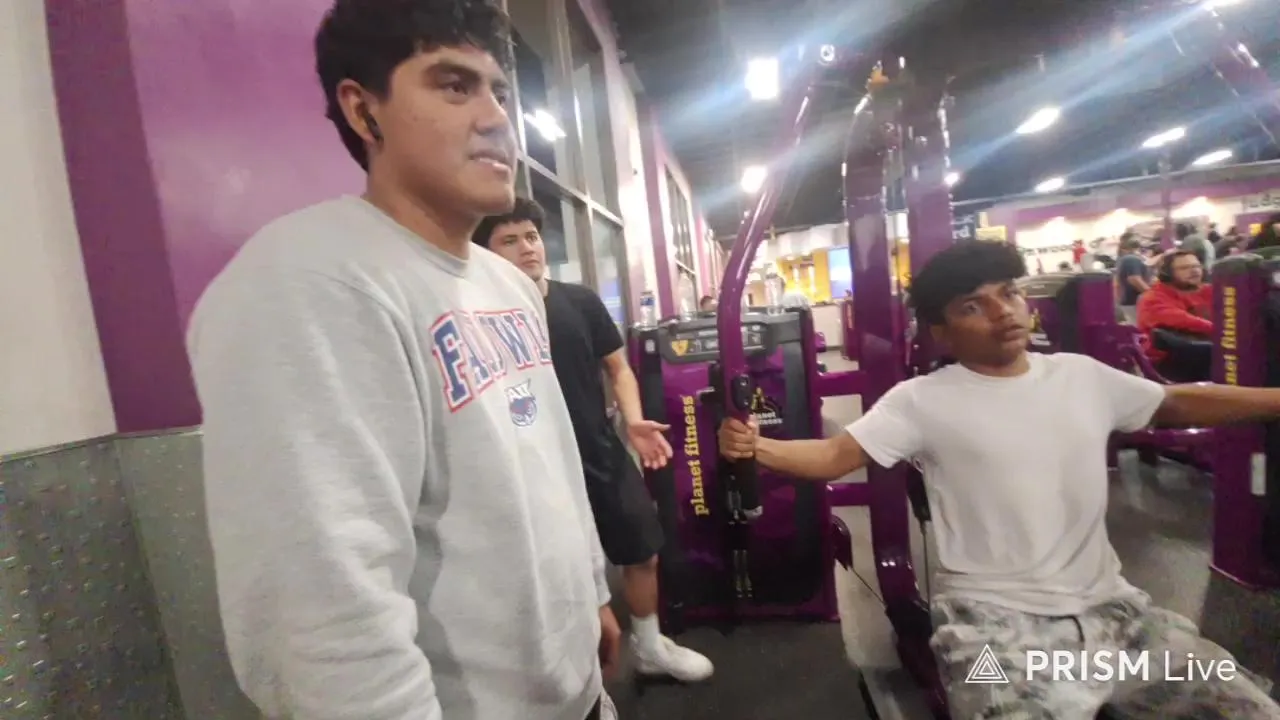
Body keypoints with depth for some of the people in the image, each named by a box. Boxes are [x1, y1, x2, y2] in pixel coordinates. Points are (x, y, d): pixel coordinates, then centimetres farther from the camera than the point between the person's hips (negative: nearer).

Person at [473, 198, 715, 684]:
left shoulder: (581, 302, -2)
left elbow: (618, 369, 6)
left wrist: (633, 421, -11)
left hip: (606, 458, 4)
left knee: (643, 554, 18)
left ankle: (649, 646, 45)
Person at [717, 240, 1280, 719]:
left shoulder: (1083, 375, 6)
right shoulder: (922, 401, -10)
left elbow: (1180, 402, 19)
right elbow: (836, 454, -18)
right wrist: (754, 448, -35)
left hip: (1107, 603, 6)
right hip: (997, 617, -5)